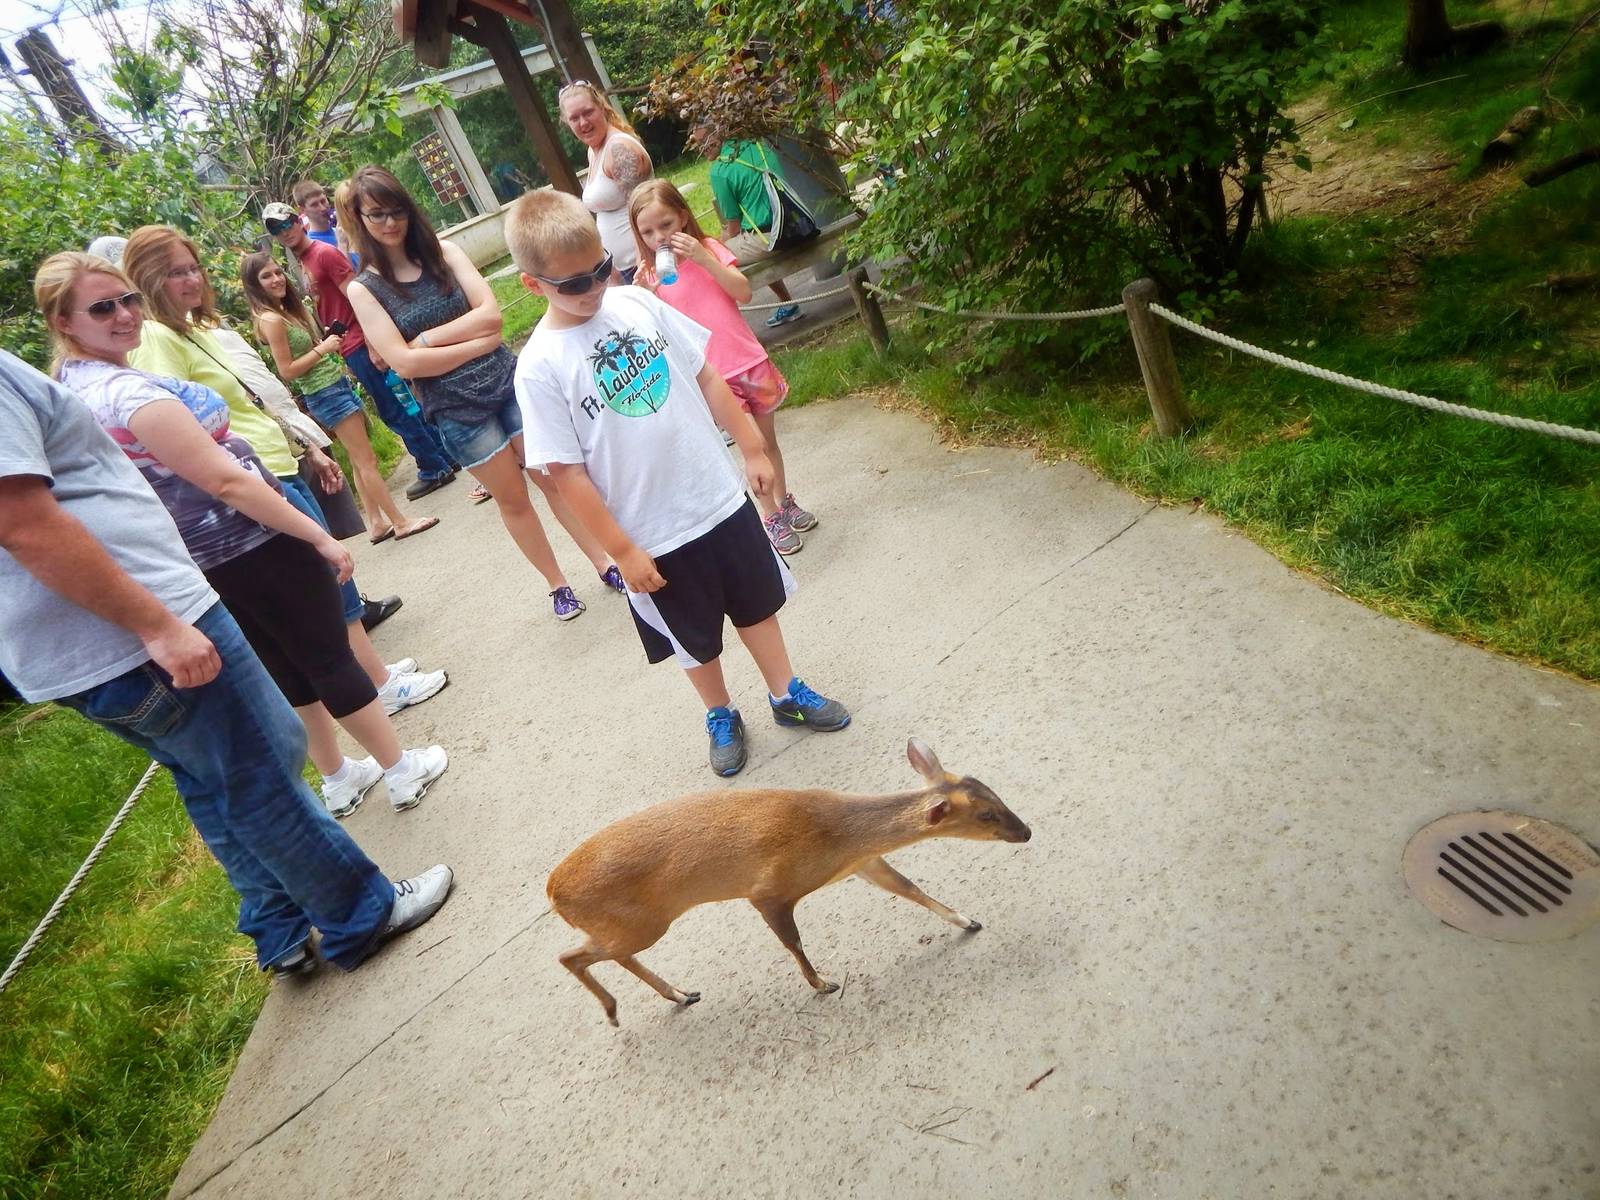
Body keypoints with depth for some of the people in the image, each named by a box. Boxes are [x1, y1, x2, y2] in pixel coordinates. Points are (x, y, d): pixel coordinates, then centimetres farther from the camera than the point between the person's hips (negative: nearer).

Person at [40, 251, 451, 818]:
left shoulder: (69, 387, 7)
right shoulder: (128, 391, -24)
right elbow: (225, 480, -26)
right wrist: (319, 536, -20)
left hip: (199, 566, 9)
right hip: (251, 547, -9)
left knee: (291, 670, 21)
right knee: (332, 660, 5)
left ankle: (338, 778, 35)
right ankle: (404, 770, 19)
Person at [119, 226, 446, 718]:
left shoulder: (199, 327, 16)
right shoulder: (157, 339, -13)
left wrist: (309, 450, 21)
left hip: (281, 469, 10)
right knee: (332, 573, -4)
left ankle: (368, 667, 27)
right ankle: (382, 685, 7)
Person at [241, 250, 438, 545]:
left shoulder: (288, 310, 12)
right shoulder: (271, 320, -14)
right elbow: (287, 371, -16)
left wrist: (328, 338, 5)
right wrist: (322, 348, -14)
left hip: (337, 385, 9)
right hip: (326, 395, -9)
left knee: (360, 461, 11)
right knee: (366, 460, -5)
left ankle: (379, 524, 17)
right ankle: (400, 522, 1)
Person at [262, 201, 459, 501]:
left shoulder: (324, 253, -10)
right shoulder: (302, 262, 16)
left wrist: (372, 346, -22)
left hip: (361, 345, -9)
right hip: (349, 349, 9)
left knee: (394, 411, -3)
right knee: (405, 405, 13)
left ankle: (434, 469, 6)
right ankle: (444, 458, 21)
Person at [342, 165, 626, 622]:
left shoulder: (444, 252, 2)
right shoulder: (363, 289, -3)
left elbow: (490, 313, -8)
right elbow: (404, 363, -13)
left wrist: (428, 338, -13)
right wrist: (475, 343, -12)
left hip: (507, 382, 2)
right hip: (456, 410, -2)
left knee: (555, 477, 8)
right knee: (512, 499, 9)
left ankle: (604, 562, 22)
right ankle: (558, 584, 24)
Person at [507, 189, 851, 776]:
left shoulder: (637, 302, -4)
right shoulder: (540, 367, -16)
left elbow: (706, 378, 5)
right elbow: (567, 472, -14)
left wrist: (752, 446, 6)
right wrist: (623, 551, -13)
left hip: (721, 497, 4)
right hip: (654, 535, -3)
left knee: (758, 603, 19)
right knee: (697, 639, 16)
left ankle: (786, 693, 41)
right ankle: (721, 716, 42)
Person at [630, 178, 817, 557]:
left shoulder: (707, 248, 0)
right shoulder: (651, 275, -2)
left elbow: (743, 293, -11)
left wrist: (705, 260, -21)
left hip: (748, 360, 2)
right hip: (712, 375, -2)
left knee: (768, 438, 15)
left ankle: (785, 501, 36)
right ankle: (772, 516, 19)